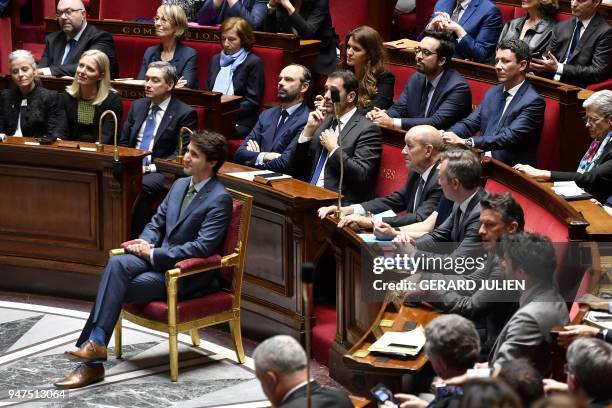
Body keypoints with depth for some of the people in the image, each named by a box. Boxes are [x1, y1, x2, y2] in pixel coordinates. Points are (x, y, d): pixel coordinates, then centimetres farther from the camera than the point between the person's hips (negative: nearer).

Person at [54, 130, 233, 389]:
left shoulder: (220, 199, -12)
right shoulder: (180, 185, 14)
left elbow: (202, 248, -19)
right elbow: (157, 222, 20)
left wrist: (153, 254, -18)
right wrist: (145, 243, -4)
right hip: (159, 257, 7)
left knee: (117, 289, -24)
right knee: (117, 264, -23)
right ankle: (95, 343, -29)